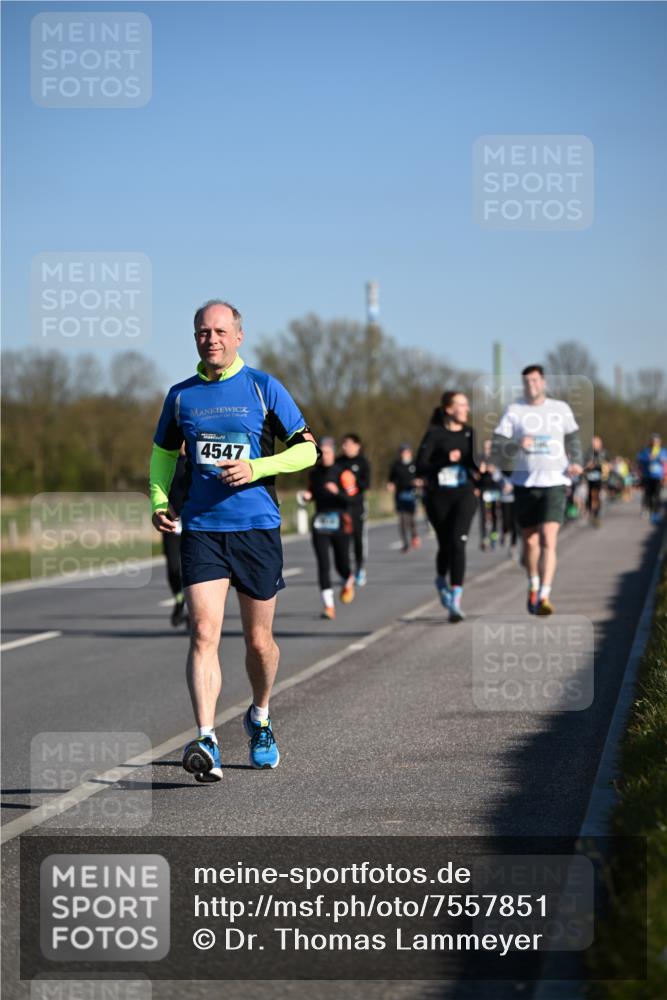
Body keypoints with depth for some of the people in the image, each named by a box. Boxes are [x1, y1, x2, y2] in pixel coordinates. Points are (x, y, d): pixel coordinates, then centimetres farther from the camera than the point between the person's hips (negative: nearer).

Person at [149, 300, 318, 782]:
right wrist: (159, 501, 5)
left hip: (257, 527, -1)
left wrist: (255, 468, -13)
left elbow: (307, 449, 1)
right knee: (204, 633, -15)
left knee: (259, 640, 9)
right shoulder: (181, 395, 8)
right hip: (200, 529, 1)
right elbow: (163, 453, 22)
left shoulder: (264, 388, 1)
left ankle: (260, 719, 36)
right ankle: (207, 742, -22)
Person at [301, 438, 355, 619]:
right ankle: (328, 606, -12)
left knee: (341, 564, 4)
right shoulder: (314, 473, 9)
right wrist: (307, 496, 0)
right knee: (323, 565, -10)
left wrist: (337, 491, -29)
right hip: (320, 522, 3)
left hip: (339, 522, -3)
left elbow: (350, 498, -11)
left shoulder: (341, 473, -4)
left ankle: (348, 582, 41)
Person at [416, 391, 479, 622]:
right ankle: (441, 580, 44)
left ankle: (455, 602, -16)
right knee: (446, 545, 8)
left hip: (464, 495, 1)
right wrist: (446, 460, -22)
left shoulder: (470, 433, 9)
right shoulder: (434, 434, -3)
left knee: (458, 542, -15)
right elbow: (421, 468, -9)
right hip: (439, 497, -1)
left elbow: (478, 464, 17)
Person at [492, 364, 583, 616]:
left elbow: (573, 439, 21)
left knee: (548, 540, -16)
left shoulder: (561, 409, 7)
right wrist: (517, 445, -21)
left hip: (554, 483, -1)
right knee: (530, 541, 11)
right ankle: (533, 586, 37)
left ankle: (544, 596, -21)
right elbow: (497, 448, -3)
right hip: (524, 483, 1)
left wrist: (576, 463, 4)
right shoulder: (513, 411, 2)